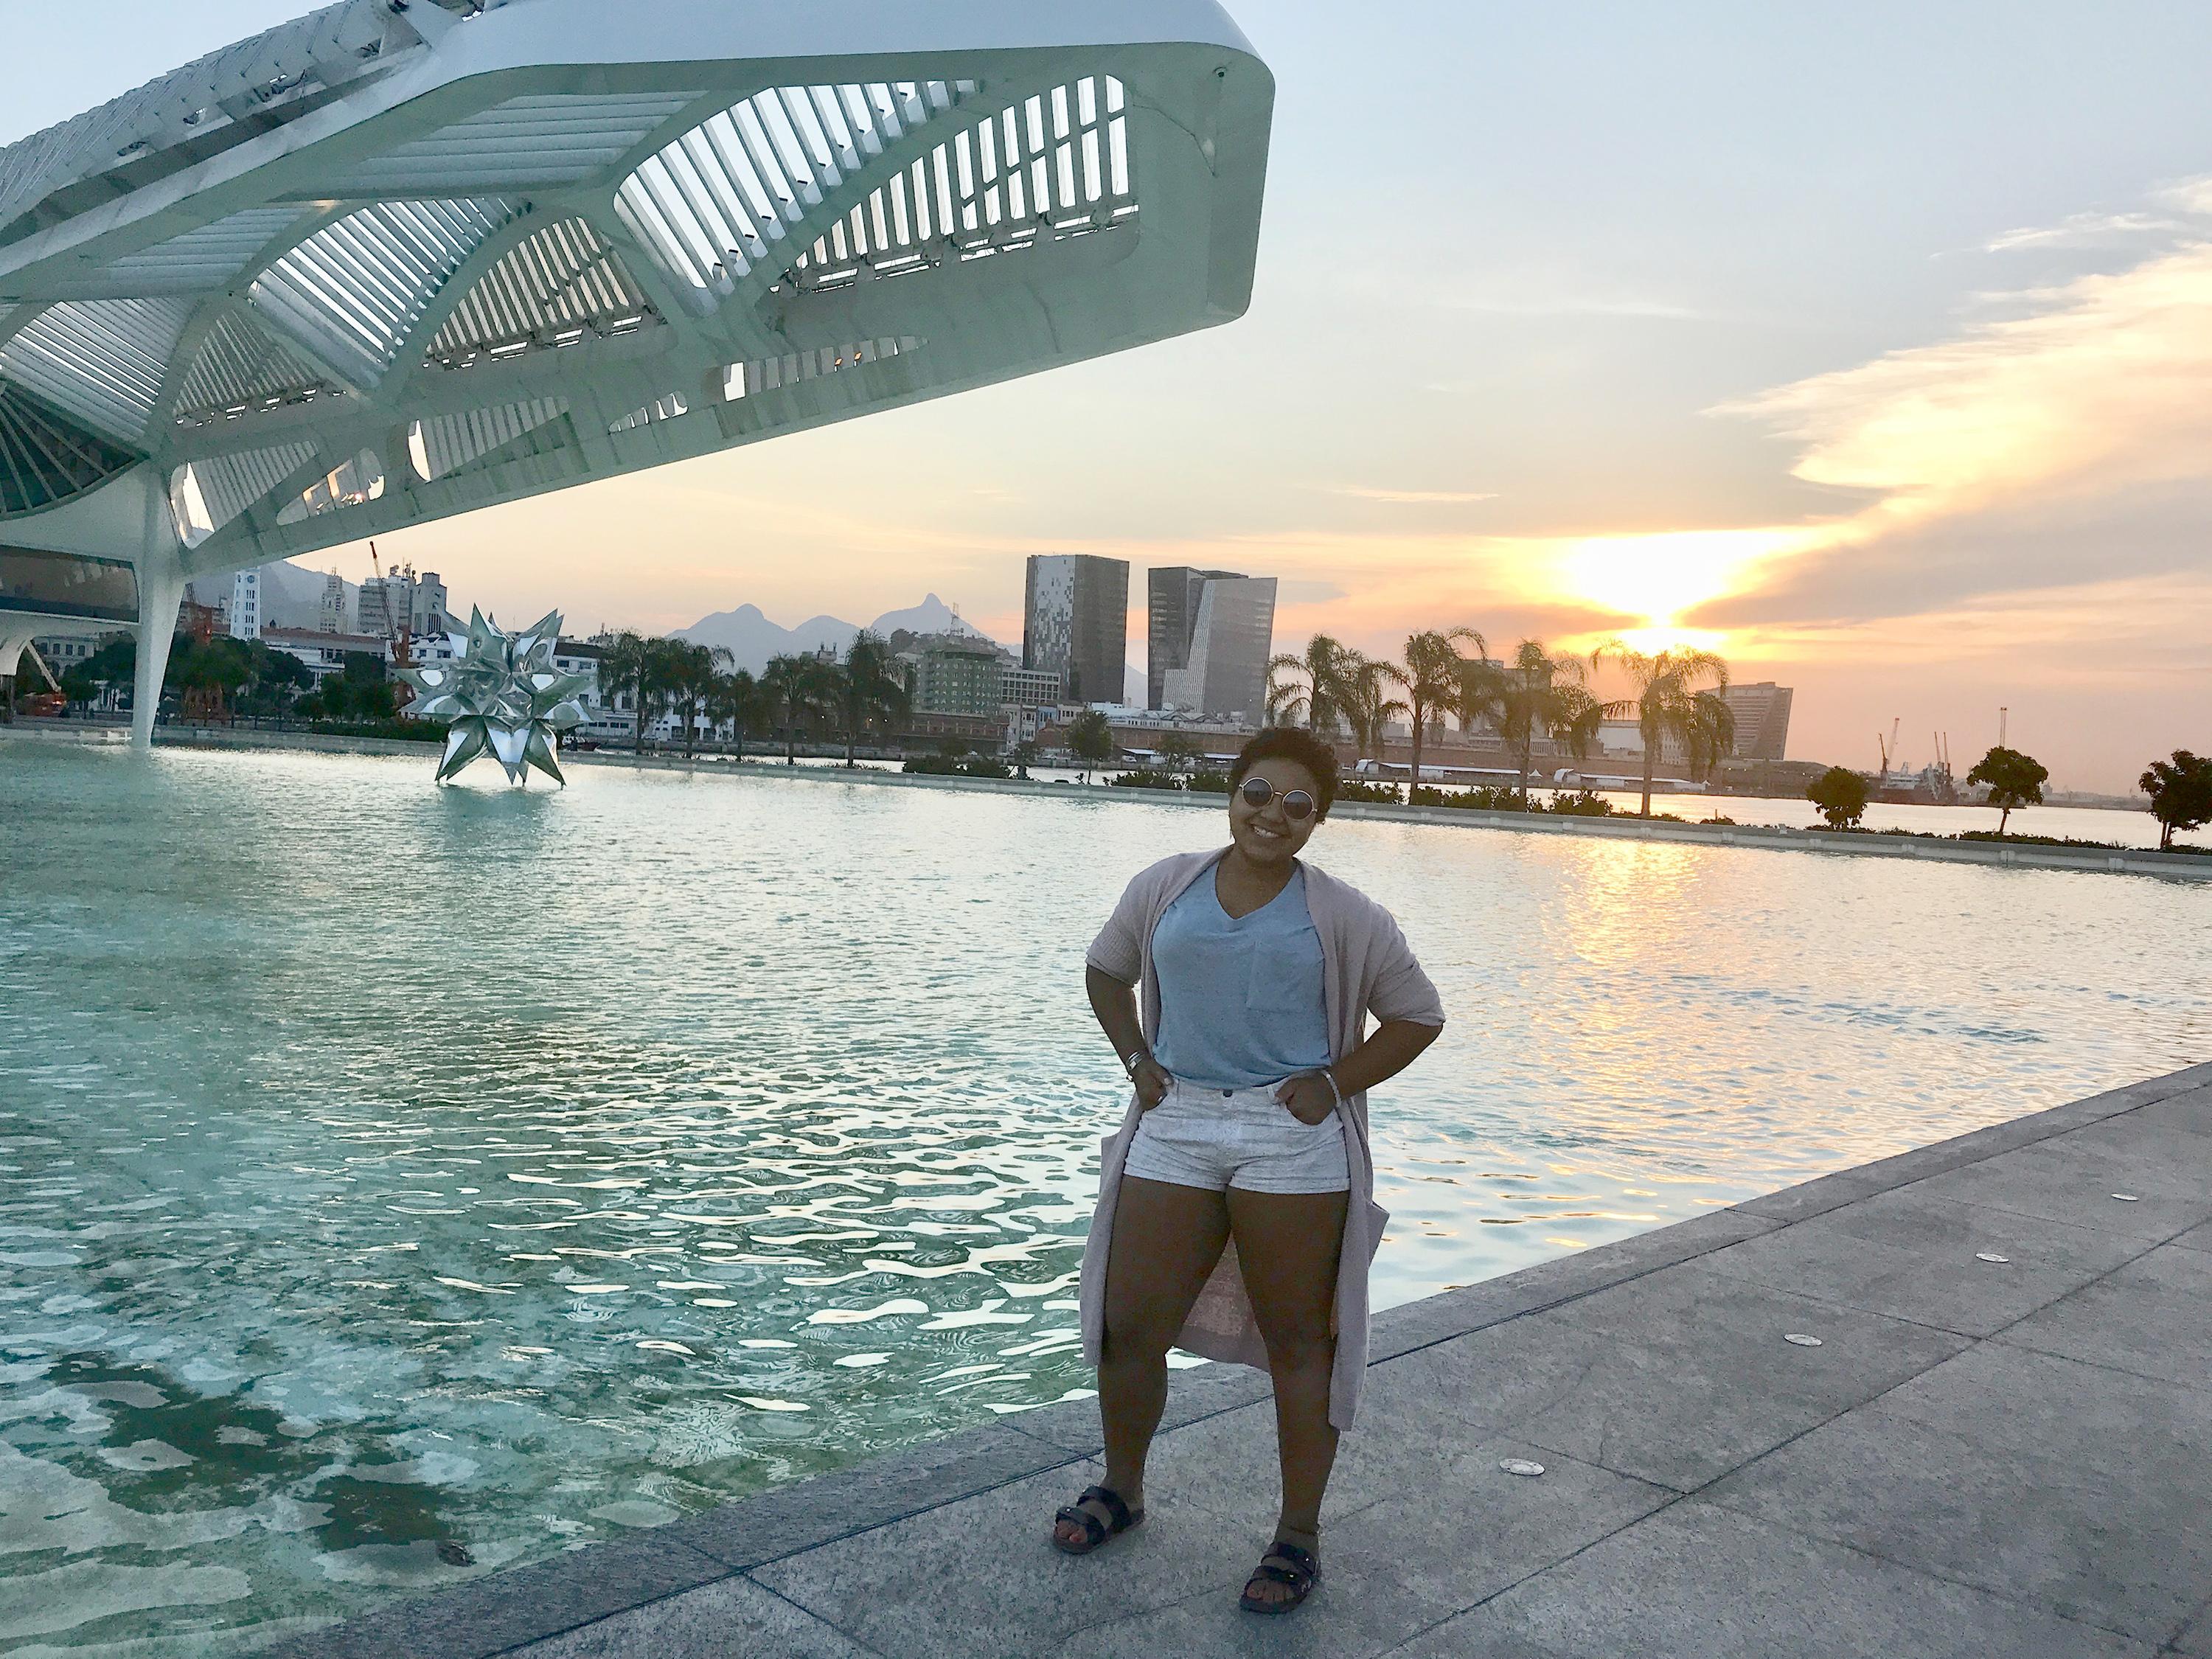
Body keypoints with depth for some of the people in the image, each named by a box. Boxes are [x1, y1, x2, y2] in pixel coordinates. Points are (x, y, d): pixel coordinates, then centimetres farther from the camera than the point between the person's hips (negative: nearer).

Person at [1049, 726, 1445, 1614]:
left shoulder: (1342, 916, -1)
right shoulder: (1166, 887, 6)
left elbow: (1417, 1015, 5)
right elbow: (1106, 970, 20)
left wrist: (1336, 1083, -6)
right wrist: (1136, 1059, 7)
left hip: (1293, 1141, -3)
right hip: (1176, 1130, 3)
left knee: (1296, 1340, 6)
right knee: (1128, 1326, 7)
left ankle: (1299, 1534, 21)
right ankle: (1121, 1488, 32)